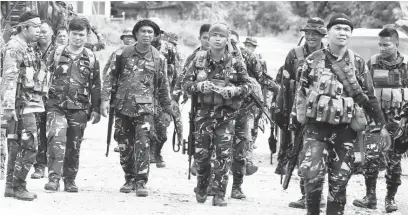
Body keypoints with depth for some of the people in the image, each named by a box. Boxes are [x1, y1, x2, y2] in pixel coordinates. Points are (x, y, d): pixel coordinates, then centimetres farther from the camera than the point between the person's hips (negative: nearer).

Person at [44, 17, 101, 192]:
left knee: (74, 146, 7)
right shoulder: (57, 53, 5)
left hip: (79, 108, 2)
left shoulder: (91, 58, 8)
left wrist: (96, 109, 7)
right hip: (56, 105, -2)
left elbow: (96, 86, 11)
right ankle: (54, 177, -23)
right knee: (56, 138, -21)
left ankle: (70, 180, 21)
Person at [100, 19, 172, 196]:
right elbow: (110, 76, 5)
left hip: (145, 108, -2)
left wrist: (166, 108, 15)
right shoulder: (123, 54, 3)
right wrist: (105, 99, -3)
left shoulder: (159, 59, 4)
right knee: (124, 145, 8)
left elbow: (163, 86, 12)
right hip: (123, 106, 2)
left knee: (143, 143, -13)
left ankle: (141, 182, -11)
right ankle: (129, 179, 21)